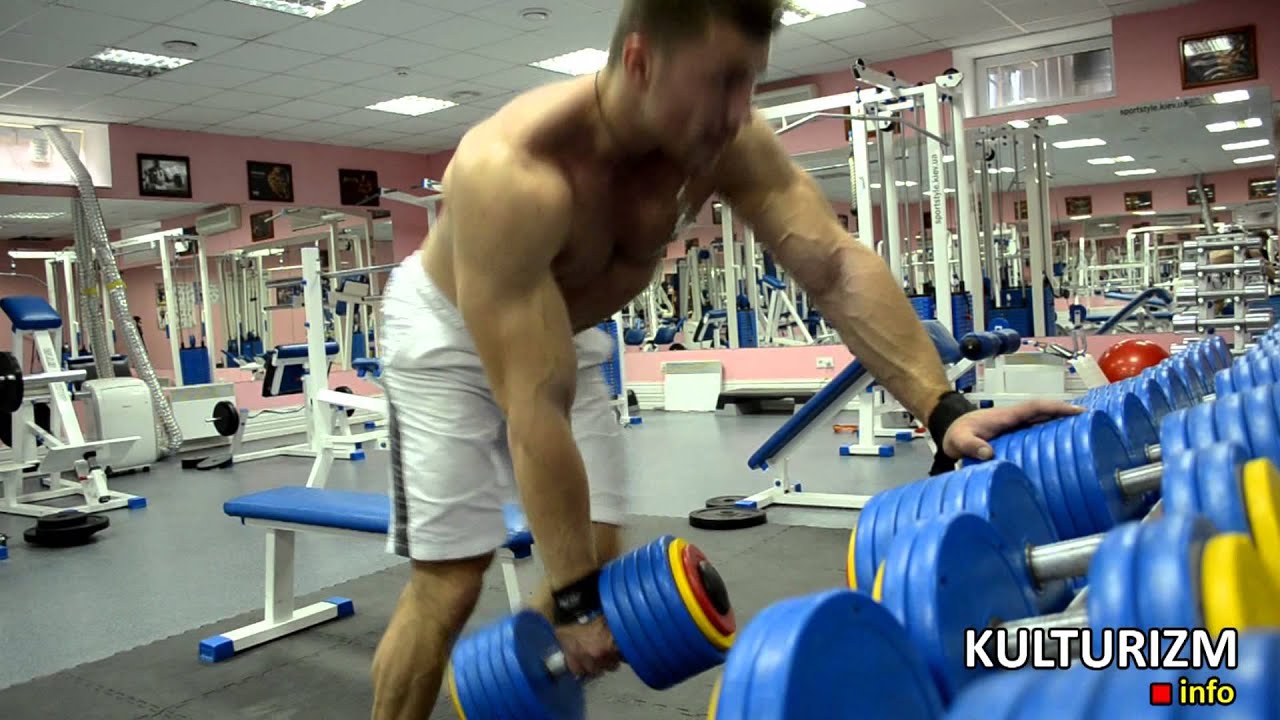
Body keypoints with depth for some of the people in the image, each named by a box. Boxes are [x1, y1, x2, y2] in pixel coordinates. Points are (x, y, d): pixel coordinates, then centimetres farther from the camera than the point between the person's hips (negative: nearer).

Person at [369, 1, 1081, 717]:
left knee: (599, 558, 3)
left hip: (568, 332, 6)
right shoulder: (511, 175, -42)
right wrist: (575, 600, -32)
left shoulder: (728, 145, -25)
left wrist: (945, 409, -37)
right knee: (450, 582, -7)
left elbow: (837, 265, -26)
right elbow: (535, 411, -40)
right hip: (450, 334, -5)